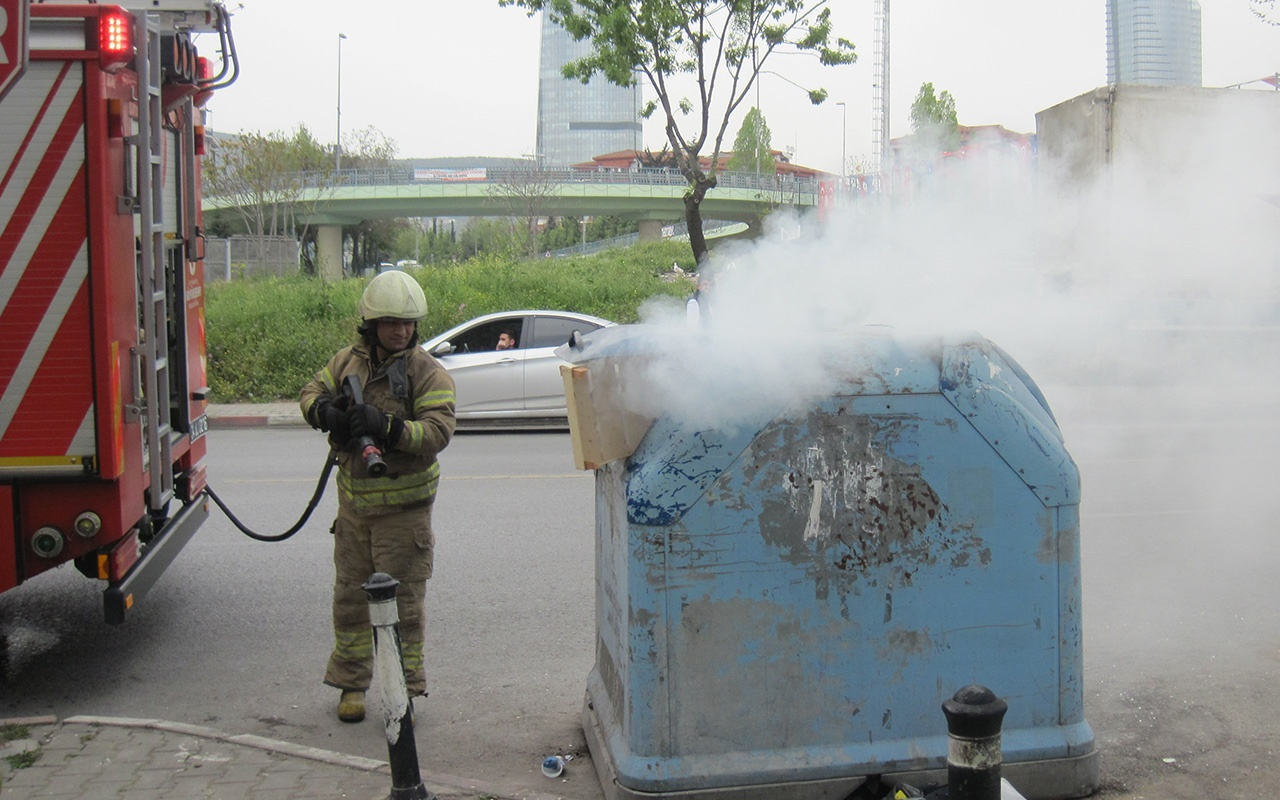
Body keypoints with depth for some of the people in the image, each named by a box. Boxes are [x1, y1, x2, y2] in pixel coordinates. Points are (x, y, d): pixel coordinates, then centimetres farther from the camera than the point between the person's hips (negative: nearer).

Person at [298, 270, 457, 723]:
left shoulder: (428, 373, -10)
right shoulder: (349, 361, 5)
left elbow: (438, 431, -19)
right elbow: (312, 392, 10)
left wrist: (388, 427, -32)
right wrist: (324, 410, -14)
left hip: (403, 507, -5)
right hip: (354, 502, 5)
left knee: (402, 601, 1)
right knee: (350, 596, 13)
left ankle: (405, 689, 13)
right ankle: (351, 683, 26)